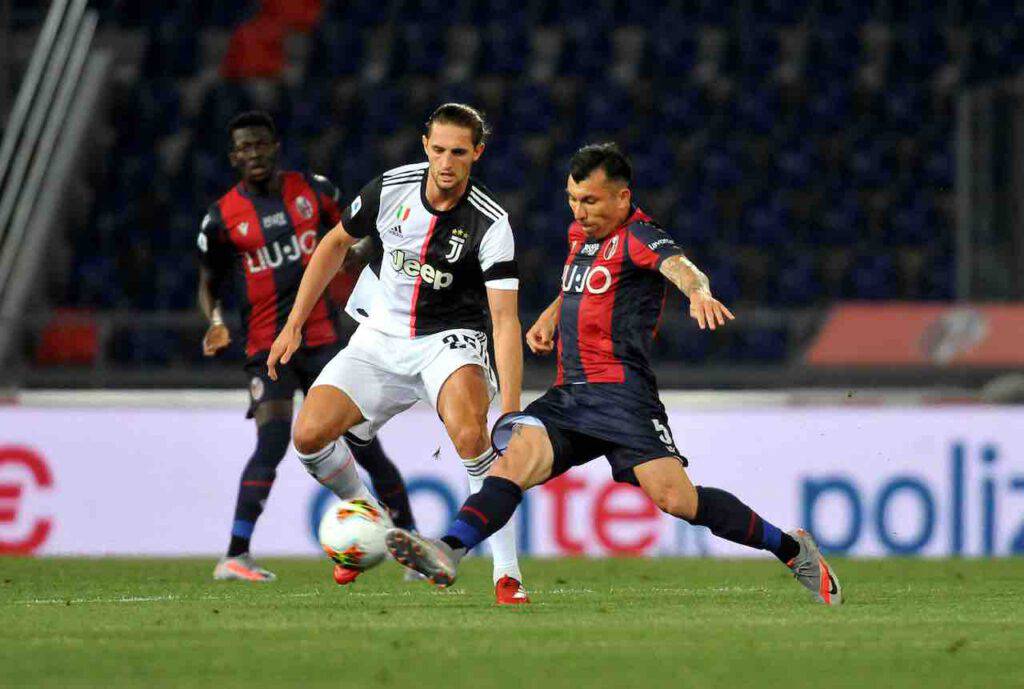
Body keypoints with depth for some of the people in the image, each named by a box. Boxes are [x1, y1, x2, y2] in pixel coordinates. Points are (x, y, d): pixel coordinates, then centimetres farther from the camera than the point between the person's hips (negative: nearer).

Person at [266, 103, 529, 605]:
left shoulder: (490, 224, -20)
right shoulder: (390, 189, -10)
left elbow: (505, 319, -24)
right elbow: (336, 243, 9)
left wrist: (511, 409, -34)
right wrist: (294, 323, 7)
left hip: (451, 338, -4)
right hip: (381, 338, 4)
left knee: (469, 434, -34)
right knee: (309, 436, -13)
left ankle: (507, 574, -26)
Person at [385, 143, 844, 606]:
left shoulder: (638, 237, -6)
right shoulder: (581, 234, 18)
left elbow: (677, 265, -29)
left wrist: (698, 291, -52)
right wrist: (550, 317, 20)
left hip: (621, 392, -7)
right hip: (568, 395, 7)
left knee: (677, 500, -17)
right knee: (514, 460, -20)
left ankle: (793, 550, 0)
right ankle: (448, 553, -37)